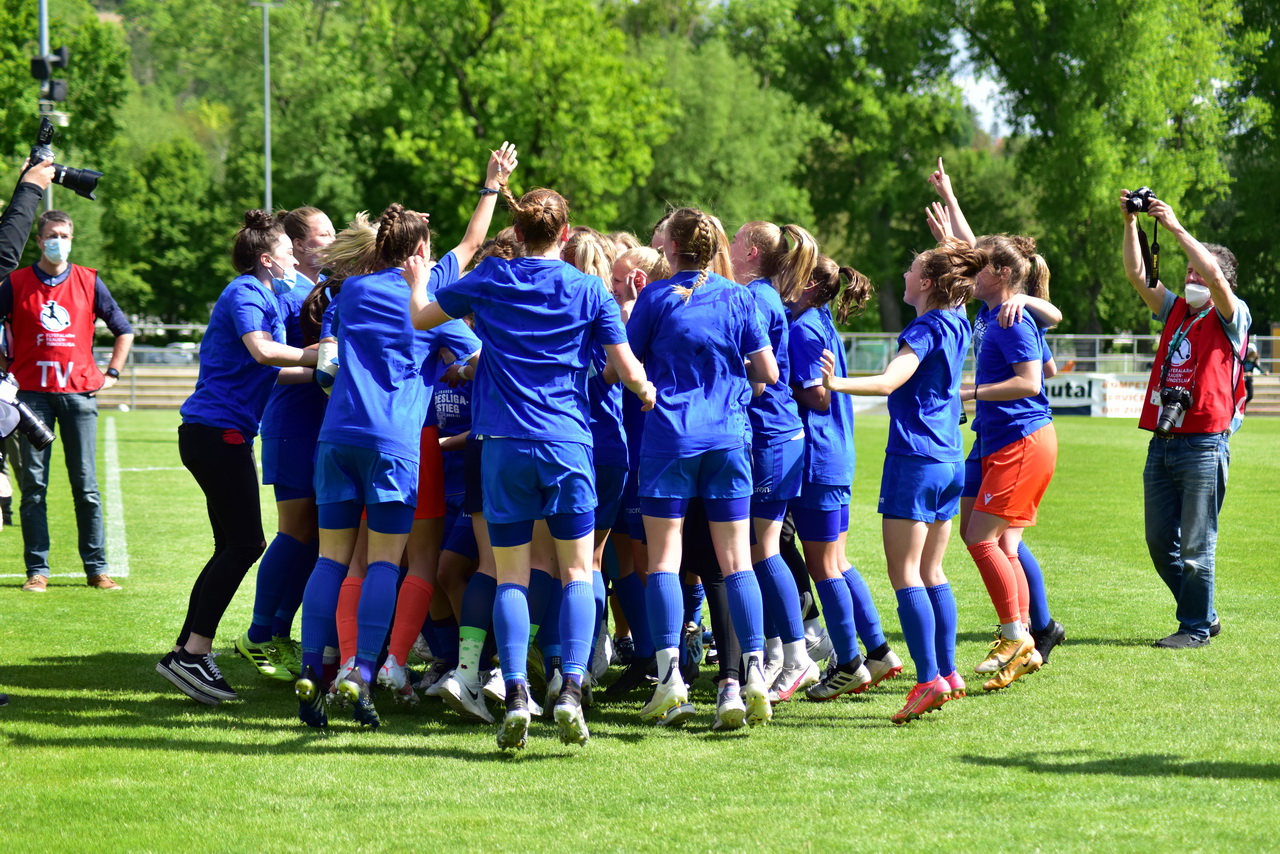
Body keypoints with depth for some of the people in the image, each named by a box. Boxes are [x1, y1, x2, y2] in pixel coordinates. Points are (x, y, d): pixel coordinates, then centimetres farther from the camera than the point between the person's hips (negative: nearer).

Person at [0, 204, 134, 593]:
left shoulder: (89, 282, 6)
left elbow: (124, 330, 16)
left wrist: (110, 374, 9)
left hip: (79, 393, 1)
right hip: (34, 394, -1)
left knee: (86, 486, 2)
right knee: (33, 485, -1)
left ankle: (97, 568, 7)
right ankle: (37, 570, 3)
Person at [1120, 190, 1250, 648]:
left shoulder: (1231, 317, -1)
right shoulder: (1175, 310, 17)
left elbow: (1214, 275, -19)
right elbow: (1137, 275, 11)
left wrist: (1177, 228, -16)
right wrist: (1131, 223, 1)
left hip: (1203, 443, -7)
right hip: (1162, 440, 7)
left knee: (1196, 543, -3)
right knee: (1160, 542, 9)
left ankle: (1197, 627, 6)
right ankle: (1201, 613, 23)